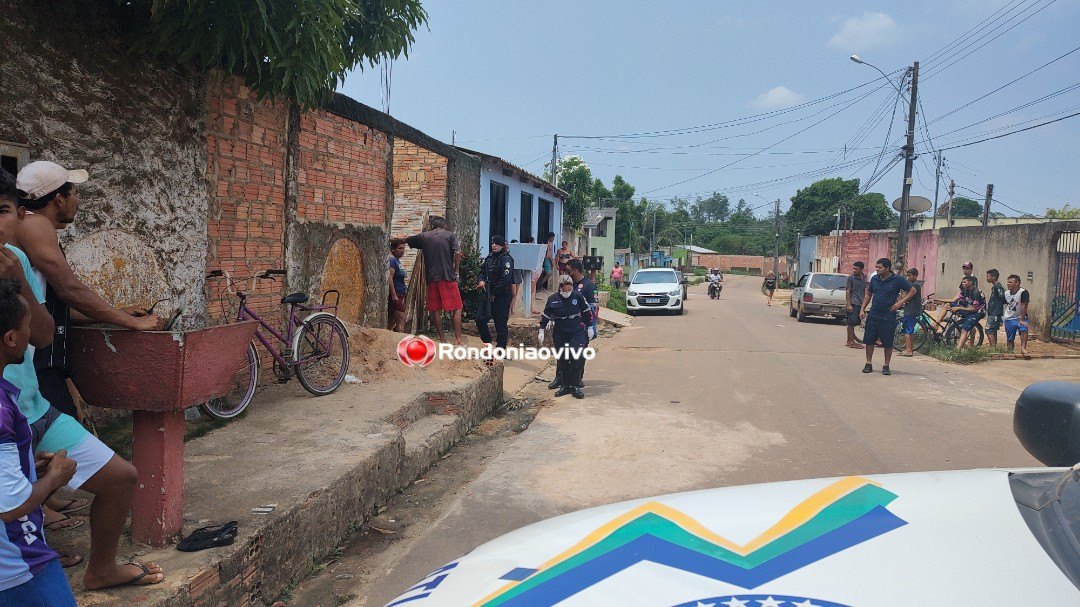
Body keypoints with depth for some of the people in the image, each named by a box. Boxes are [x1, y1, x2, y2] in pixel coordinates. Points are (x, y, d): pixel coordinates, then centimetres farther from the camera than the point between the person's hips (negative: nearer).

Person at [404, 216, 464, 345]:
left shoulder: (424, 237, 11)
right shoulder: (450, 235, 2)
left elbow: (406, 240, 24)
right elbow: (457, 253, -11)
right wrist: (455, 270, 3)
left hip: (432, 278, 3)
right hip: (448, 277, -3)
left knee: (436, 309, 10)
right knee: (456, 308, 2)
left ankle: (442, 338, 14)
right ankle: (458, 339, -3)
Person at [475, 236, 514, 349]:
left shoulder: (506, 260, -11)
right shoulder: (489, 258, 12)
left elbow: (505, 279, -20)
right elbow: (482, 272, 20)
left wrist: (494, 293, -16)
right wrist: (481, 280, -3)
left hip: (501, 296, -7)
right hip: (487, 294, 8)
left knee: (500, 323, -1)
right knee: (480, 319, 4)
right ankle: (488, 343, 20)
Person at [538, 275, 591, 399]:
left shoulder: (578, 296, -6)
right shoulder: (553, 300, -3)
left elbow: (587, 312, 7)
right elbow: (545, 316, 7)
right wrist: (541, 331, 5)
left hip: (577, 332, -2)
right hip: (560, 334, 2)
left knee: (577, 358, -14)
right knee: (563, 360, 5)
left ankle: (575, 386, -6)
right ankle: (565, 385, 17)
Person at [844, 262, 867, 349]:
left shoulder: (864, 277, 11)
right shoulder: (851, 278, -8)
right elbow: (848, 291, -9)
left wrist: (864, 302, 20)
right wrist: (849, 305, -14)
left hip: (860, 303, 6)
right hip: (853, 303, -6)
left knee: (854, 323, 9)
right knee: (851, 323, -5)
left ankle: (849, 341, 16)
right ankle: (851, 342, -3)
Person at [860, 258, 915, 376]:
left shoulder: (898, 280, -6)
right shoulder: (874, 279, 5)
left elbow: (912, 291, 0)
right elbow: (868, 295, 15)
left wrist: (901, 302, -10)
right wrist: (862, 309, 8)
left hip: (888, 317, -3)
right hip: (873, 315, 3)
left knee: (888, 343, 2)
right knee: (869, 340, 3)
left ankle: (886, 366, 14)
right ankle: (868, 364, 15)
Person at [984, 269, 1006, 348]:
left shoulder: (997, 287, -16)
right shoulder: (995, 287, 15)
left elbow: (1003, 299, -21)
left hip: (994, 314, -10)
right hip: (993, 313, 10)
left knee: (989, 331, -12)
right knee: (993, 331, 14)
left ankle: (993, 348, -13)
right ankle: (994, 348, 20)